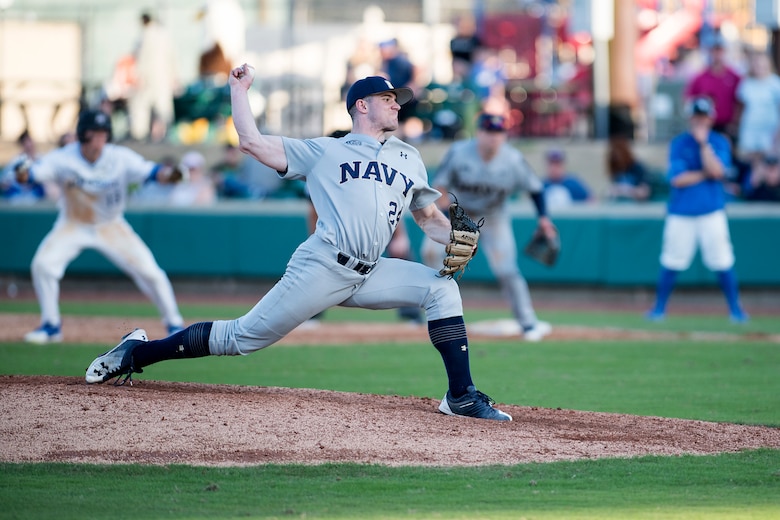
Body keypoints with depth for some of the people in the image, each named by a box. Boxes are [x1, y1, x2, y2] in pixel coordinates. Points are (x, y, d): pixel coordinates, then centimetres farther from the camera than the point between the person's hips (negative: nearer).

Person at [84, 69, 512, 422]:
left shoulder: (409, 159, 21)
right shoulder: (324, 151, 9)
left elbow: (429, 218, 23)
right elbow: (252, 142, 3)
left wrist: (457, 238, 2)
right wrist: (239, 89, 8)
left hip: (368, 277, 5)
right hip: (321, 269, -5)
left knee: (441, 288, -13)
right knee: (243, 337, -7)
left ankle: (461, 397, -11)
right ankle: (136, 352, 7)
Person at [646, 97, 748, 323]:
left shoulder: (720, 142, 2)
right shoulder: (678, 143, 1)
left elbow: (717, 171, -15)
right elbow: (677, 179, -9)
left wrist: (703, 143, -16)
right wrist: (706, 174, -10)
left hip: (712, 213, 0)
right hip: (681, 213, 0)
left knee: (723, 262, -3)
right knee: (671, 262, 2)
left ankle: (735, 308, 8)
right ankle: (659, 307, 14)